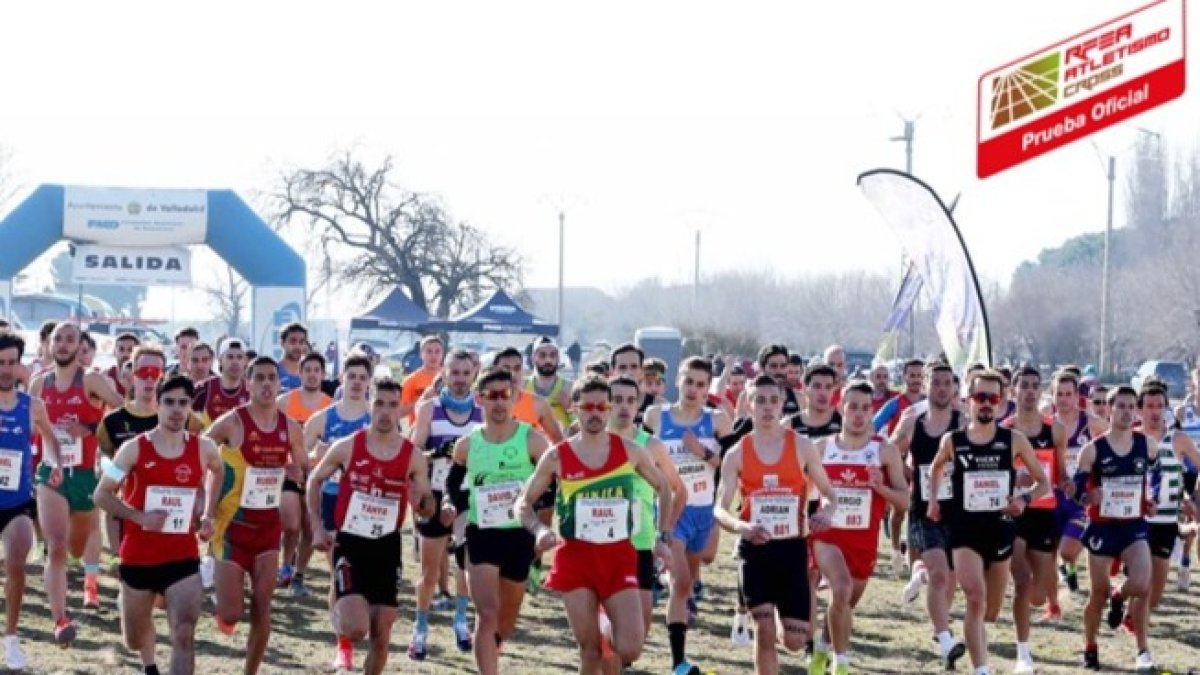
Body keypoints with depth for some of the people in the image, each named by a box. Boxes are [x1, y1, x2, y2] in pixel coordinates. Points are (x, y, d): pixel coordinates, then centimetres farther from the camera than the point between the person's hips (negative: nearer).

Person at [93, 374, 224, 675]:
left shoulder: (203, 449, -2)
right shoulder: (134, 449, -9)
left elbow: (218, 470, 22)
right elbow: (102, 495, -5)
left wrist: (207, 516, 11)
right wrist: (139, 517, -20)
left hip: (183, 558, 0)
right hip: (138, 558, 0)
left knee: (184, 636, -18)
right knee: (134, 639, 17)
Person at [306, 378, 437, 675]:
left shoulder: (413, 458, -3)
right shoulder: (347, 447, -7)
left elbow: (427, 511, 7)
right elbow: (314, 481, 8)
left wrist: (421, 503, -18)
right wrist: (317, 528, 0)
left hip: (387, 548, 2)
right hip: (349, 544, -2)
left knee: (381, 636, 4)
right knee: (356, 628, -18)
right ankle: (339, 616, 18)